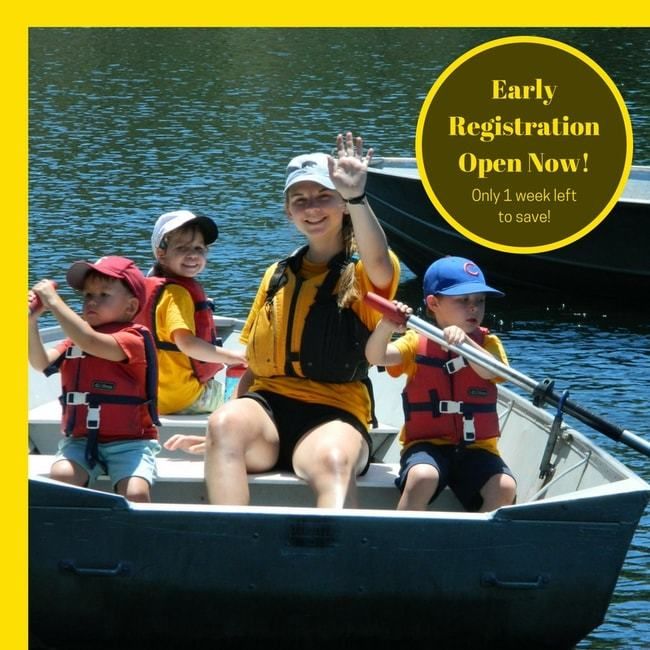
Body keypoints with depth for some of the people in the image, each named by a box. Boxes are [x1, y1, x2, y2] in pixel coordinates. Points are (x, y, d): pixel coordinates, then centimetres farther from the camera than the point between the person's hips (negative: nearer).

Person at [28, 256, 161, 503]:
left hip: (129, 441, -5)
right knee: (61, 475, -26)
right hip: (81, 439, 5)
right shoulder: (74, 341, 14)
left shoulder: (134, 338, -8)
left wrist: (53, 301, -22)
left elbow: (91, 342, -26)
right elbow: (41, 362, -2)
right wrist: (31, 321, -17)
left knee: (136, 493, -28)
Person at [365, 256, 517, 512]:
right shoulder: (417, 342, 5)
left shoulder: (488, 343, 8)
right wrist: (385, 327, -34)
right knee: (423, 477, -34)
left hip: (476, 447, 2)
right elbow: (377, 357, -12)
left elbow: (490, 371, -15)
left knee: (504, 487, -25)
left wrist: (465, 341, -34)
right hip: (427, 443, -2)